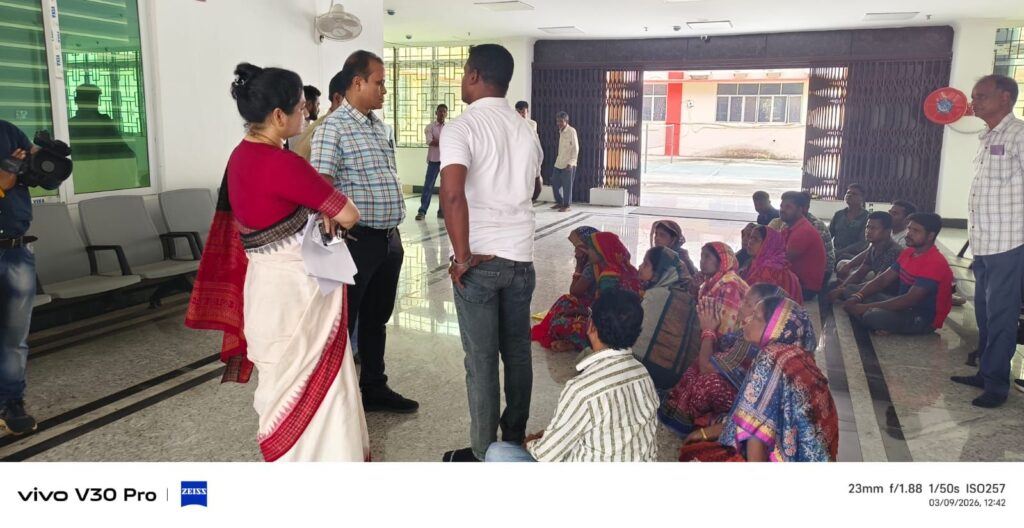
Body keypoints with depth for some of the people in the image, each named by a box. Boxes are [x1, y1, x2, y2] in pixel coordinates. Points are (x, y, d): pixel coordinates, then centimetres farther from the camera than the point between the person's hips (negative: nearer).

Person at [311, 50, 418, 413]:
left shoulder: (380, 126, 14)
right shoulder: (333, 127, -11)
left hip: (389, 239, 8)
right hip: (357, 240, -8)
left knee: (377, 319, 18)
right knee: (342, 322, 4)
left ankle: (374, 387, 32)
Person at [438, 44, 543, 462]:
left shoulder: (462, 127, -11)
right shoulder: (526, 131, 11)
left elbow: (452, 195, -24)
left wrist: (462, 258, -16)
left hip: (480, 260, -6)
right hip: (521, 258, 6)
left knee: (481, 359, 3)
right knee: (517, 352, 14)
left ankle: (485, 453, 14)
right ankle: (514, 441, 27)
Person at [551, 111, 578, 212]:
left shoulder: (571, 131, -10)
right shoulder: (561, 131, 13)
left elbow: (576, 148, -13)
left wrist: (571, 162, -19)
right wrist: (558, 160, 16)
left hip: (568, 164, -8)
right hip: (558, 163, 8)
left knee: (567, 185, -3)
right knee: (555, 183, 11)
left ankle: (566, 205, 7)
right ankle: (559, 202, 25)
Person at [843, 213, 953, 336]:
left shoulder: (935, 263, -23)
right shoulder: (908, 252, 5)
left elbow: (909, 300, -29)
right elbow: (883, 279, 6)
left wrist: (867, 307, -29)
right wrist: (858, 296, -12)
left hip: (924, 319, -9)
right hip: (906, 306, 9)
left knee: (873, 316, -34)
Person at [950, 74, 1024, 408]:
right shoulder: (988, 139, 17)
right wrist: (977, 241, 17)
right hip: (984, 244, 8)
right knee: (984, 313, 15)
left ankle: (996, 383, 7)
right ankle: (984, 372, 26)